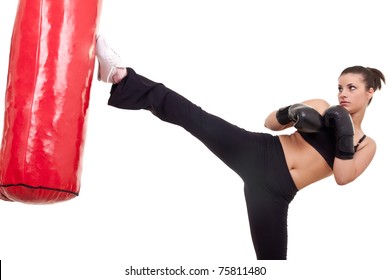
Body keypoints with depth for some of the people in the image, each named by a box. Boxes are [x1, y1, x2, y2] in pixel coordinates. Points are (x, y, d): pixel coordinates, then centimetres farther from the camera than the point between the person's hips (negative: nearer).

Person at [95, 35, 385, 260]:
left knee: (272, 258, -1)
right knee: (191, 116, -17)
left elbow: (343, 177, -2)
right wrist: (290, 114, -8)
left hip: (276, 191, 1)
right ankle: (121, 75, -21)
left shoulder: (367, 145, 14)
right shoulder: (320, 107, 13)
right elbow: (270, 122, 12)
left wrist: (345, 138, -11)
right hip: (259, 155, 0)